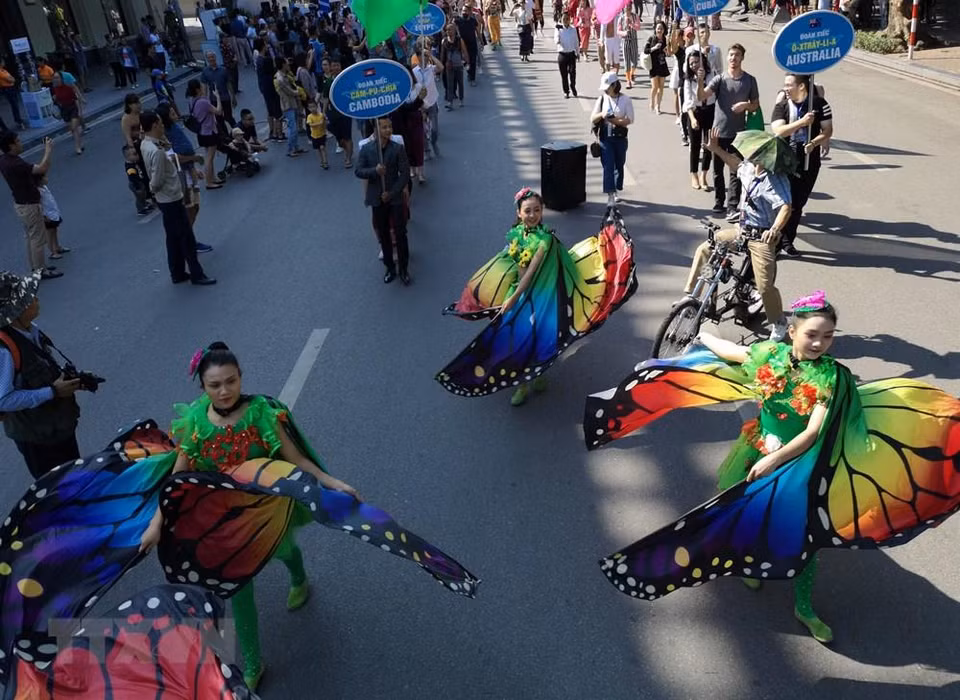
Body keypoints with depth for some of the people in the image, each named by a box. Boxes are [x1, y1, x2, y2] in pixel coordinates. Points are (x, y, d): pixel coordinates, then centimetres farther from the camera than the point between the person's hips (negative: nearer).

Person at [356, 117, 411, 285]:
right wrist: (374, 171, -21)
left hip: (395, 198, -2)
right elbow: (359, 171, -2)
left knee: (400, 234, 0)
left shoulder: (398, 148, -6)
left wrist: (391, 193, -13)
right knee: (383, 236, 10)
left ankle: (404, 269, 13)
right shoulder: (366, 149, -2)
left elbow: (405, 174, -7)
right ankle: (390, 268, 24)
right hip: (377, 199, 2)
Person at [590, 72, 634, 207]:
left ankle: (615, 191, 26)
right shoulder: (602, 99, 4)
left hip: (620, 137, 0)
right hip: (605, 138, 0)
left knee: (619, 165, 10)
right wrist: (601, 114, -17)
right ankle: (610, 195, -10)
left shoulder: (625, 100, -2)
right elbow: (592, 119, 3)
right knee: (608, 166, -7)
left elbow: (629, 120, -6)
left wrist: (614, 120, -18)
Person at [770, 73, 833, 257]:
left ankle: (786, 241, 22)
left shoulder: (819, 104, -2)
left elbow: (828, 131, -1)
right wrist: (802, 122, -25)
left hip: (809, 162, 2)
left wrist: (814, 143, -19)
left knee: (798, 204, 10)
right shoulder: (781, 106, -2)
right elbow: (778, 131, -16)